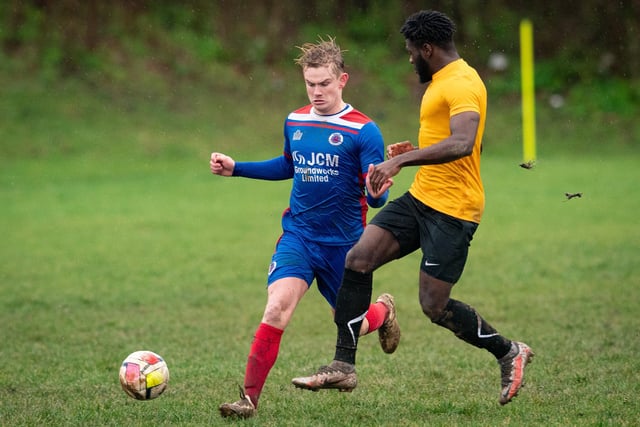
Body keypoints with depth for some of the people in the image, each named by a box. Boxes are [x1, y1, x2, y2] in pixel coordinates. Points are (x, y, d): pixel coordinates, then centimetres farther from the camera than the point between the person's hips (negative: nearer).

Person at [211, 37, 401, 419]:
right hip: (298, 235, 2)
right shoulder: (294, 122, 3)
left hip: (344, 244, -2)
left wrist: (378, 191, -38)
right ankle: (249, 398, -17)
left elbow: (376, 197, -14)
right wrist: (236, 168, 16)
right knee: (277, 306, -21)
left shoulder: (363, 131, -13)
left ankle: (383, 311, 51)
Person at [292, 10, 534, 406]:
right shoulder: (442, 81, 16)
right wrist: (415, 149, 18)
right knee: (358, 258, -5)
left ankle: (510, 353, 16)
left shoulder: (462, 84, -17)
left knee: (435, 305, -6)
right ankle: (344, 366, -3)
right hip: (421, 197, 10)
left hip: (452, 209, -10)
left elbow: (462, 143, -33)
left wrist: (402, 160, -37)